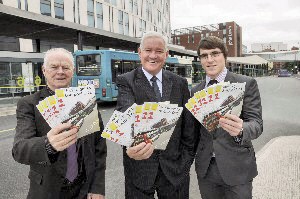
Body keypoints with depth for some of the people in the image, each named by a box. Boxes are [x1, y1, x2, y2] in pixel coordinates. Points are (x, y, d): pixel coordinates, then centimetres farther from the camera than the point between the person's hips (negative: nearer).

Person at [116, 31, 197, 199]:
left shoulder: (180, 83, 2)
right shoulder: (126, 81, -7)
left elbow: (188, 127, 5)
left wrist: (186, 163, 3)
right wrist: (131, 147, -44)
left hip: (175, 168, 3)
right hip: (139, 168, -2)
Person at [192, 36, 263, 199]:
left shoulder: (247, 84, -6)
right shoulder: (195, 91, 6)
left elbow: (256, 123, -13)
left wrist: (240, 130, -33)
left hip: (236, 168, -3)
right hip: (205, 169, 3)